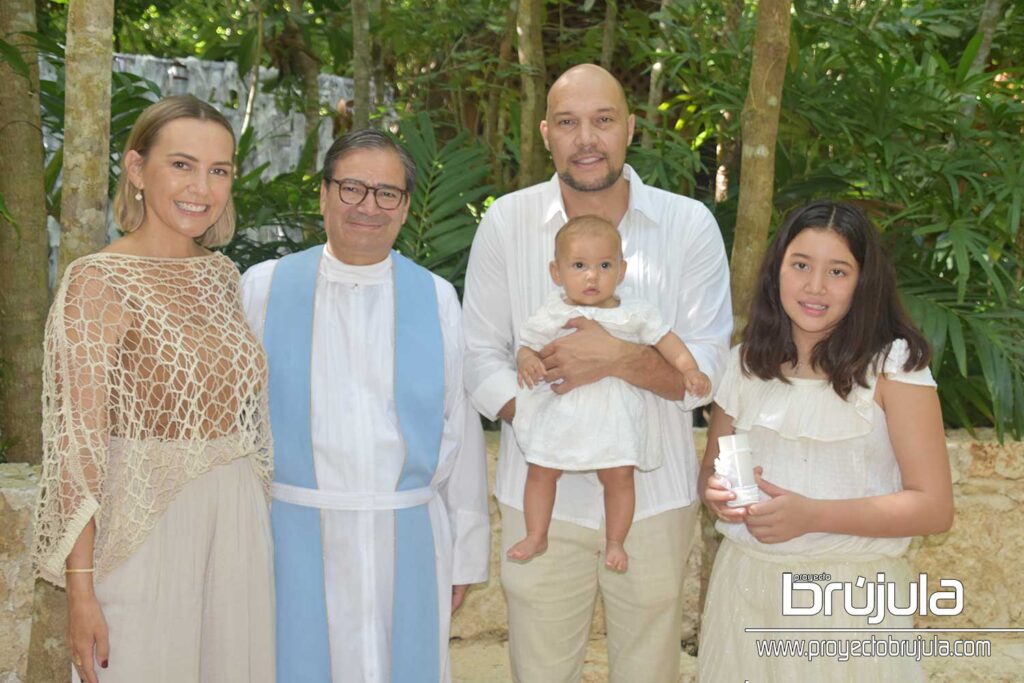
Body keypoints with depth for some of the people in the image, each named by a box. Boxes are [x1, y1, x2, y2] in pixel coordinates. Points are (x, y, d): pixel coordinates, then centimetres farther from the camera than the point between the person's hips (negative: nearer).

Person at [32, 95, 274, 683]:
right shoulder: (99, 282, -11)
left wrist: (257, 524, 12)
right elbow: (79, 448, -13)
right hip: (143, 530, -6)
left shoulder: (223, 276, 7)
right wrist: (81, 589, -15)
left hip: (238, 524, 6)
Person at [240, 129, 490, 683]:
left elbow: (461, 429, 6)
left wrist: (465, 553, 6)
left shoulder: (436, 298, 5)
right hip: (296, 532, -1)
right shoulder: (263, 288, 2)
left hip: (408, 539, 1)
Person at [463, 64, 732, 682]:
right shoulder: (506, 223, -3)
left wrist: (619, 357, -24)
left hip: (655, 498, 0)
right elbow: (482, 356, -1)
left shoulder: (689, 225, -5)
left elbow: (708, 369, -6)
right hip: (541, 498, 0)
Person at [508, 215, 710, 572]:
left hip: (613, 412, -1)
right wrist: (526, 361, -19)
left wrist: (690, 369, -10)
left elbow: (665, 339, 3)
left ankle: (615, 542, 17)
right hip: (560, 411, 1)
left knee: (619, 475, -3)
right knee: (541, 471, 3)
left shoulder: (634, 314, -1)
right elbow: (528, 344, 4)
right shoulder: (552, 314, 0)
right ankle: (536, 536, 20)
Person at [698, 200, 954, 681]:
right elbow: (711, 468, 16)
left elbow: (934, 507, -10)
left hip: (853, 591, -4)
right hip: (744, 583, 4)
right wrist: (717, 492, -8)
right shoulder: (744, 363, 6)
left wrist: (813, 515, -22)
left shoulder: (894, 365, -8)